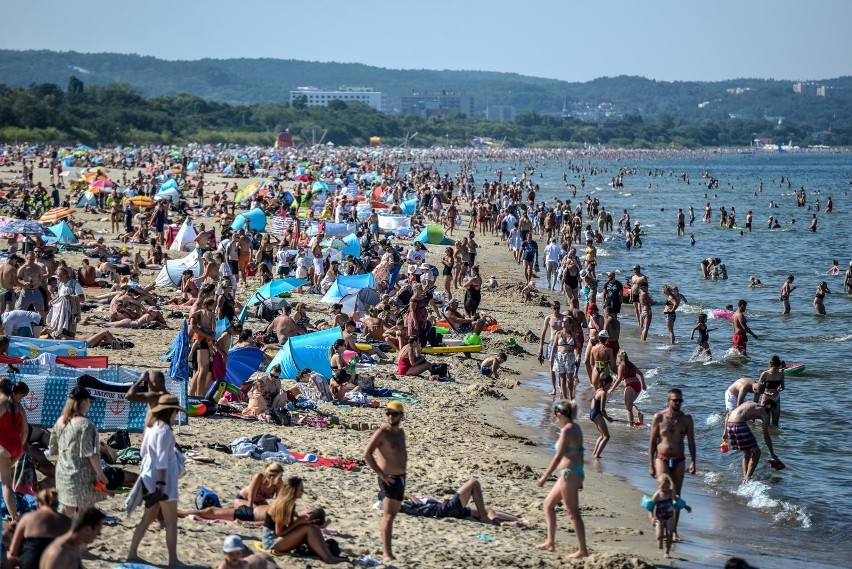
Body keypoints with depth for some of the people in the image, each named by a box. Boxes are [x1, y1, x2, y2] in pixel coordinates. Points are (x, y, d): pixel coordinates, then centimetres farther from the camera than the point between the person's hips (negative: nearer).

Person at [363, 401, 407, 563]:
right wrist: (380, 473, -19)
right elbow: (367, 454, -20)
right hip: (388, 479, -8)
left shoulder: (400, 432, 12)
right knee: (388, 516, -12)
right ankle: (387, 554, -13)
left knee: (393, 514, 15)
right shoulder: (382, 432, -13)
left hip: (400, 478, 8)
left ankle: (386, 548, 24)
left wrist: (403, 468, 15)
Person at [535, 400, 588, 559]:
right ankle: (550, 542, 24)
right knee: (548, 504, 19)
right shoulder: (575, 428, 11)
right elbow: (579, 454, 17)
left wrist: (544, 477, -17)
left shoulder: (567, 430, -17)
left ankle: (583, 550, 0)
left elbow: (558, 456, -20)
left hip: (569, 474, -10)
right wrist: (579, 478, 23)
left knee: (573, 513, -4)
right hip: (576, 472, 10)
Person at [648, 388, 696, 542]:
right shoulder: (659, 418, -4)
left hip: (679, 460, 2)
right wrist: (650, 465, -5)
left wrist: (693, 462, -5)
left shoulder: (686, 418, 2)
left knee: (676, 495, 4)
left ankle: (673, 530, 11)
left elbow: (691, 442, 6)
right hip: (662, 458, -2)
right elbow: (652, 442, -1)